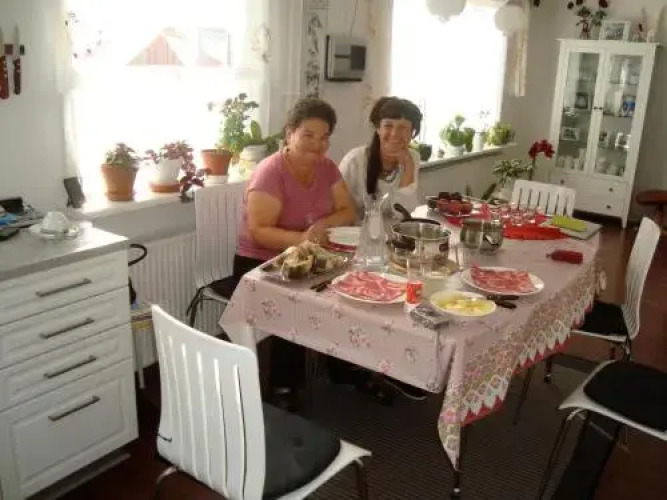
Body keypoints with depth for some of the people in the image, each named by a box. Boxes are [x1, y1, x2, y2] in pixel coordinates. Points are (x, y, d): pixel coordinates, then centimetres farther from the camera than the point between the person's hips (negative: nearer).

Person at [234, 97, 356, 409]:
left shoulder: (326, 167, 2)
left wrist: (322, 224, -20)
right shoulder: (270, 172, -19)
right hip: (261, 264, -6)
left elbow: (347, 212, 1)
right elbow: (259, 232, -24)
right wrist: (301, 238, -40)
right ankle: (284, 387, -9)